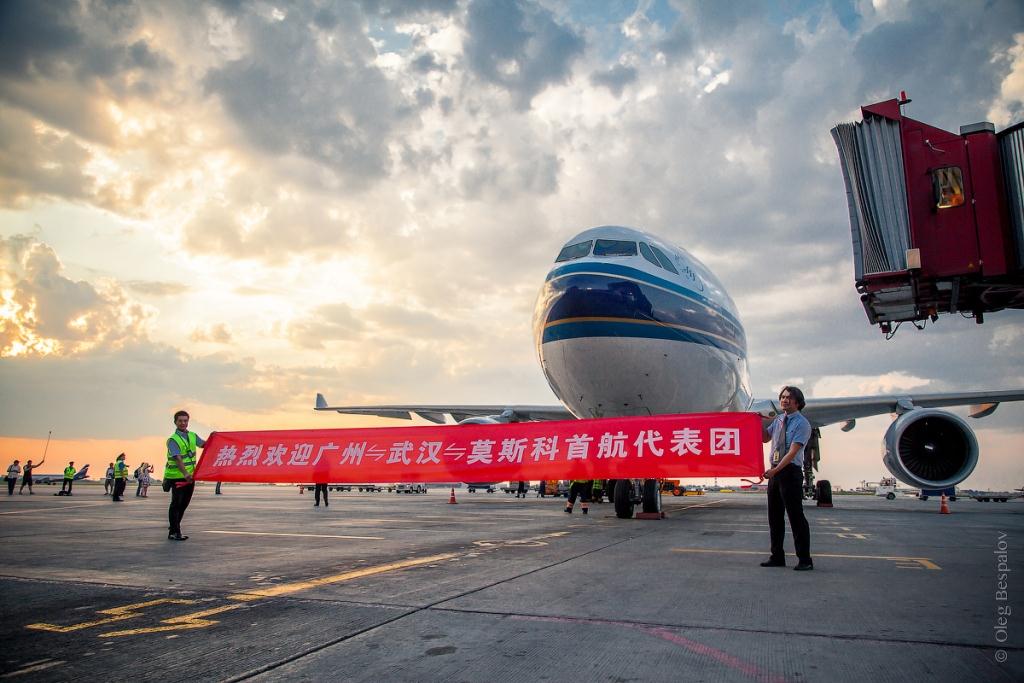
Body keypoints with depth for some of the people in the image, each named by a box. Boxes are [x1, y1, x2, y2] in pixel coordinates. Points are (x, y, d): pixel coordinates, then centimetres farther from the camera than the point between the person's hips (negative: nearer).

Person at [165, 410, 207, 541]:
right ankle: (174, 532, 5)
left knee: (184, 503, 15)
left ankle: (174, 526, 31)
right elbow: (177, 458, -23)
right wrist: (185, 473, -35)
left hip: (190, 476, 7)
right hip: (177, 477, -7)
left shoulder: (192, 436, 9)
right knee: (176, 504, -1)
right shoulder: (173, 440, -12)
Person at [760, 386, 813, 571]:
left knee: (796, 516, -3)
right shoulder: (778, 420, 12)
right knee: (774, 516, 11)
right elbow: (765, 438, 26)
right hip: (775, 471, 7)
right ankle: (777, 557, 21)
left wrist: (775, 470, -25)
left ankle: (804, 560, 8)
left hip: (791, 472, -7)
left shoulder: (802, 423, -10)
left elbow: (793, 452, -18)